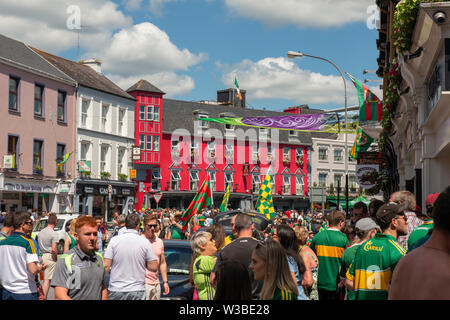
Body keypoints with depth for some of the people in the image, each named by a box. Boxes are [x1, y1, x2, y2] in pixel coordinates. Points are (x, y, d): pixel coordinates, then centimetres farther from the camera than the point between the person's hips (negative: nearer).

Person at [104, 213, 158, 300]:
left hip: (116, 291, 1)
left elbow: (106, 266, -5)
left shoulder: (114, 240, -3)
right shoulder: (145, 242, -3)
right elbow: (154, 267, -4)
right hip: (137, 291, -1)